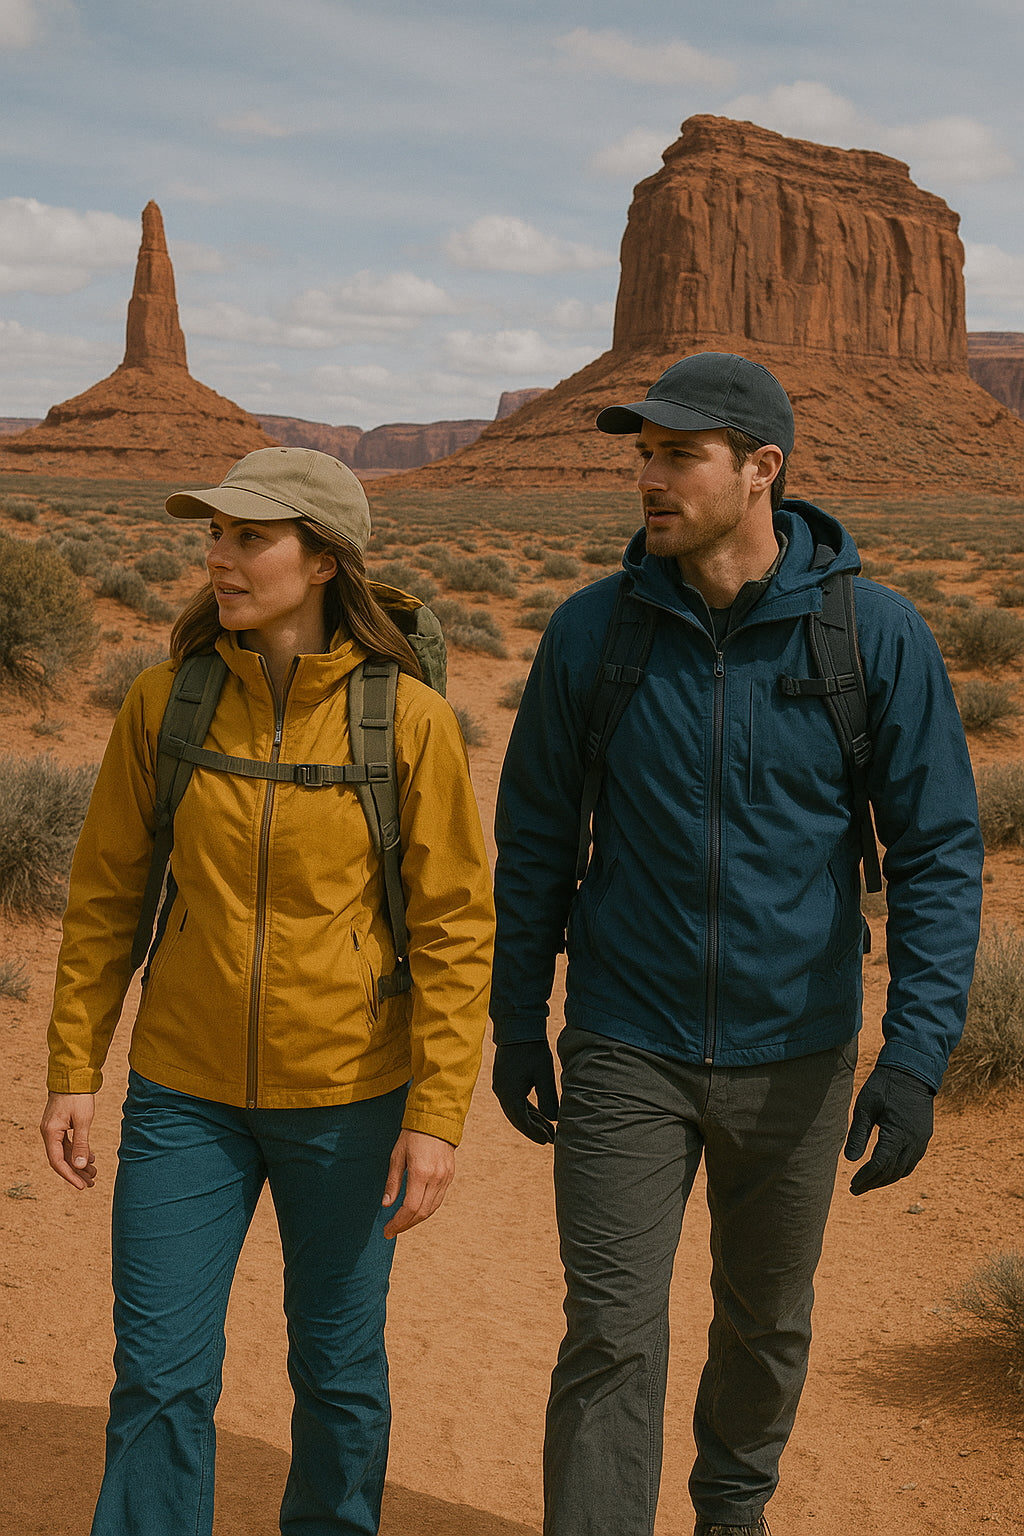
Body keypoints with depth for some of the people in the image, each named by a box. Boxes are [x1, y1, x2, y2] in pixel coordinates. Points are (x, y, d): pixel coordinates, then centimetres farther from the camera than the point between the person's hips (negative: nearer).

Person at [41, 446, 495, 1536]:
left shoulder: (408, 718, -11)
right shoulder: (165, 701, -4)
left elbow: (455, 926, -8)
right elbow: (106, 891, 4)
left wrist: (437, 1114, -11)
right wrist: (73, 1068, 3)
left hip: (347, 1096, -1)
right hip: (185, 1090, 2)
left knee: (339, 1366, 14)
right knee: (159, 1373, 4)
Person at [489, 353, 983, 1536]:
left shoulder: (877, 635, -12)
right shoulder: (592, 631, -8)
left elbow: (939, 852, -9)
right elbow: (536, 838, 2)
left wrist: (916, 1053, -17)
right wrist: (515, 1025, 5)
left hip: (794, 1056, 1)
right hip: (626, 1051, 0)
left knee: (766, 1319, 20)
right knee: (611, 1341, -4)